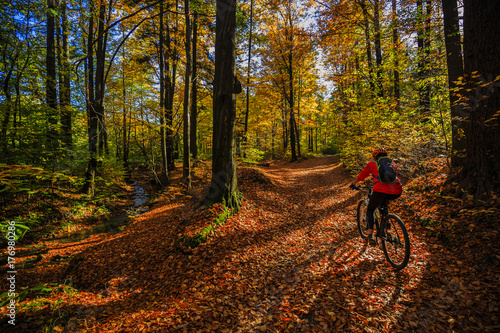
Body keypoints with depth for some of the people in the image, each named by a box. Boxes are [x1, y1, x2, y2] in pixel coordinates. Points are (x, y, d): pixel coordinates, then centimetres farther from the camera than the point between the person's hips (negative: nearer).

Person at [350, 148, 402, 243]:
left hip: (381, 190, -4)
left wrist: (353, 184, 45)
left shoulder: (372, 163, 19)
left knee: (370, 210, 19)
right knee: (383, 202, 38)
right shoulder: (393, 164, 29)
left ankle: (370, 234, 6)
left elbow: (361, 176, 27)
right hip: (397, 192, 4)